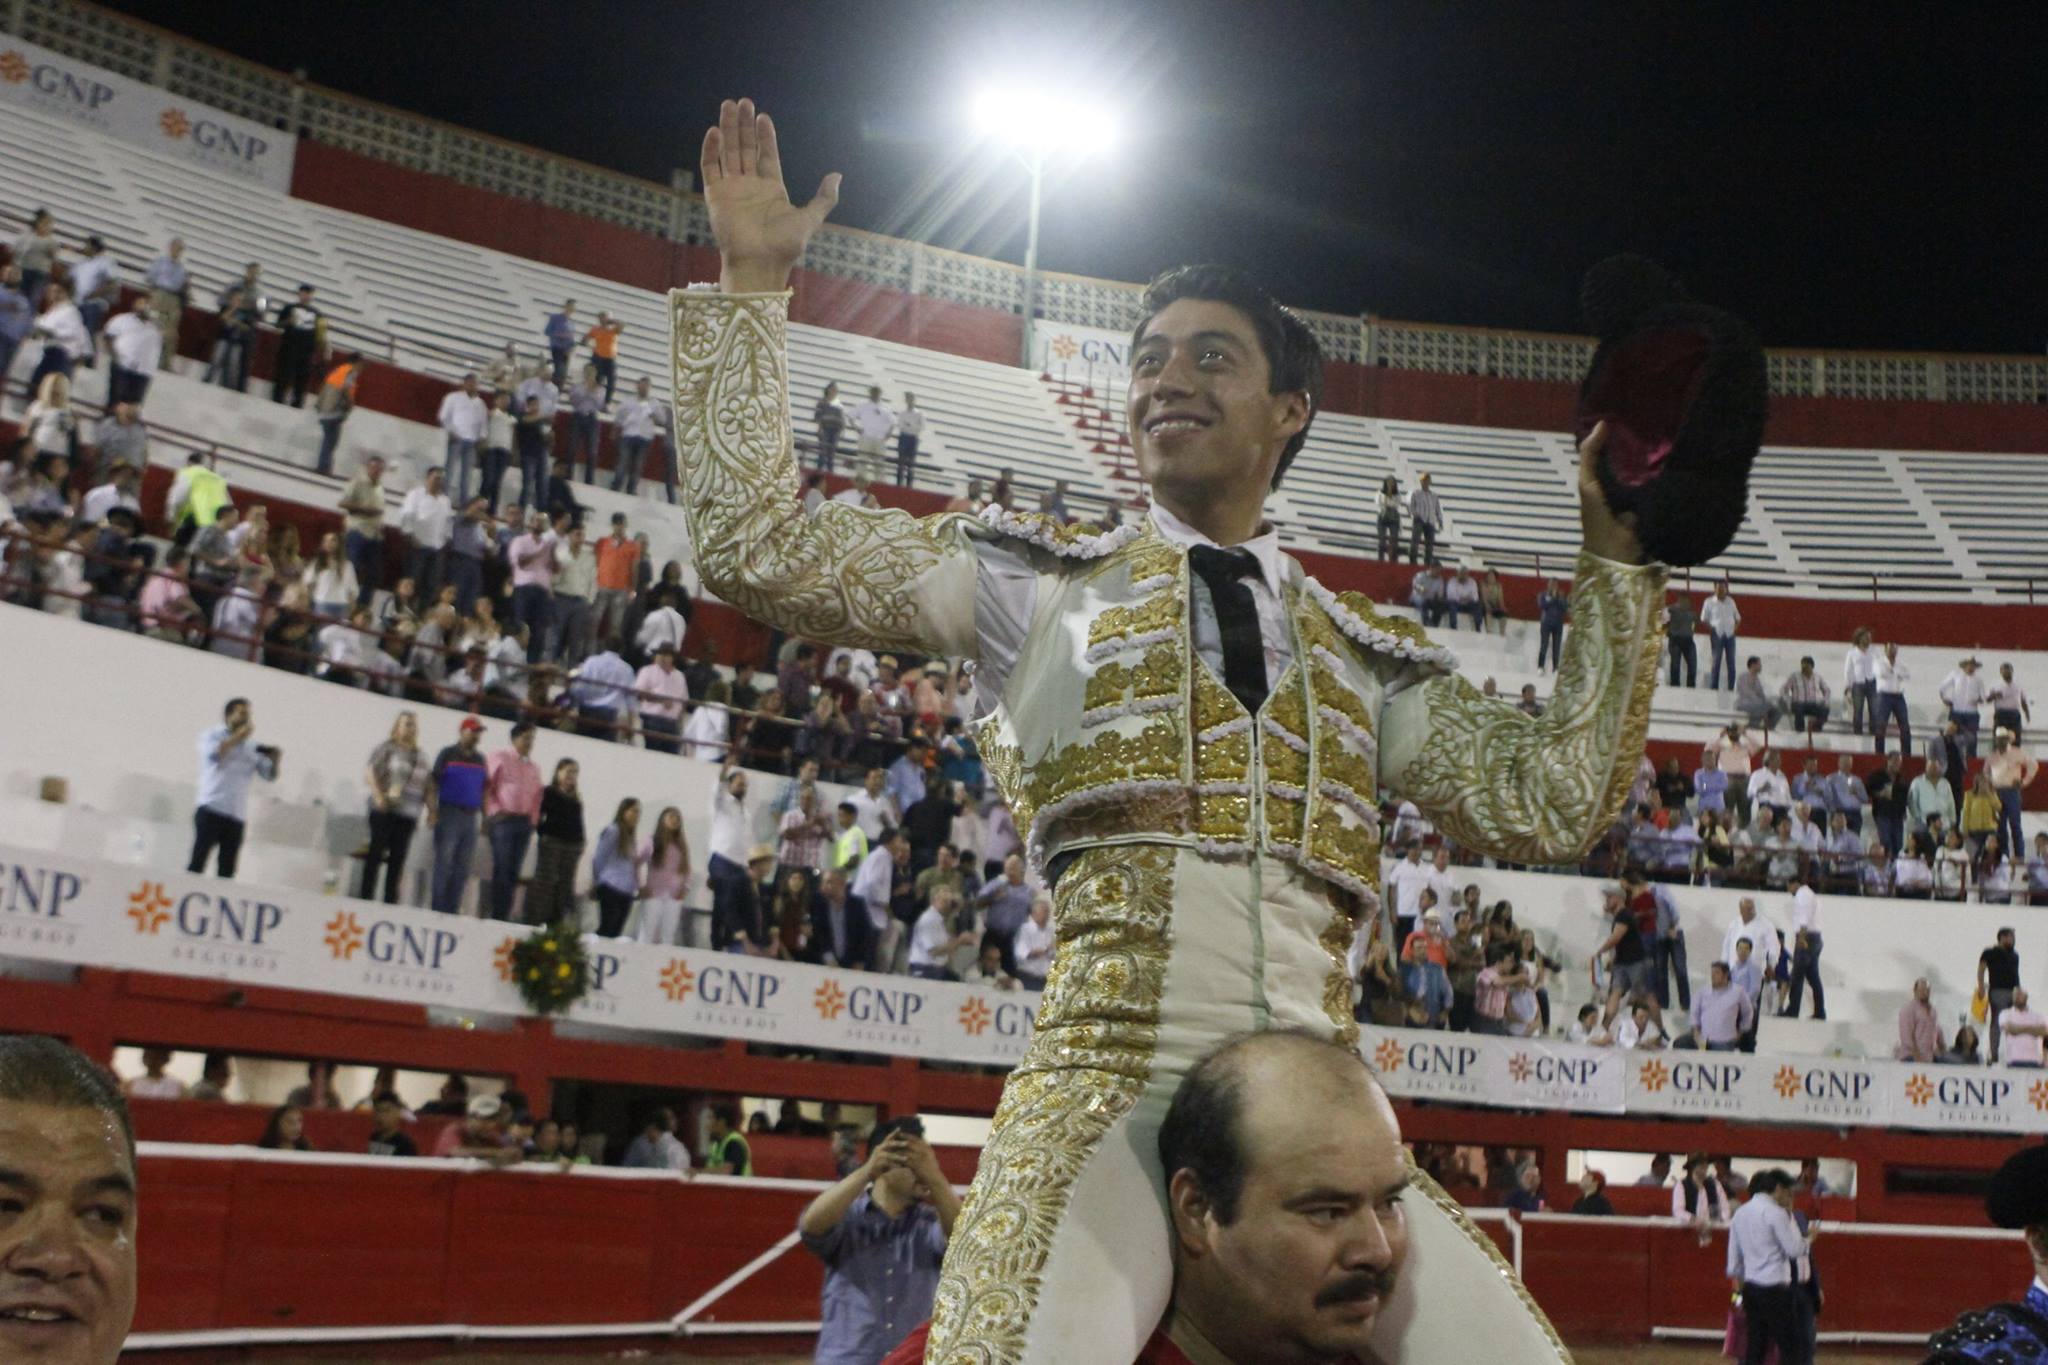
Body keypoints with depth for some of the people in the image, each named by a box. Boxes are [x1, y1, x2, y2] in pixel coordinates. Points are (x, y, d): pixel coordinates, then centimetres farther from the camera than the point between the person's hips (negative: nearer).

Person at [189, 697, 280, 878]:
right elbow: (213, 753, -12)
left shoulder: (251, 749, 18)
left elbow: (270, 775, 10)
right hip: (211, 810, -4)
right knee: (197, 862, -9)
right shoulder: (211, 734, 10)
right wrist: (238, 737, -5)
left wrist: (275, 761, -10)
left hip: (237, 817, 4)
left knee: (227, 870, 0)